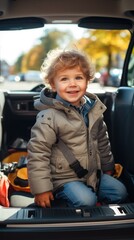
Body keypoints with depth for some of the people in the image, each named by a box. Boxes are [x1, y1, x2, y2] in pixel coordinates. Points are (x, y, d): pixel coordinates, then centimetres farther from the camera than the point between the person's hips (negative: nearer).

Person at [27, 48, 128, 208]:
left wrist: (107, 166, 24)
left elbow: (102, 141, 16)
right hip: (63, 177, -6)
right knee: (86, 201, -26)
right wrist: (41, 189, -17)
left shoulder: (94, 109, 2)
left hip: (93, 173, 7)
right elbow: (37, 152, -17)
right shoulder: (49, 117, -19)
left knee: (119, 192, 3)